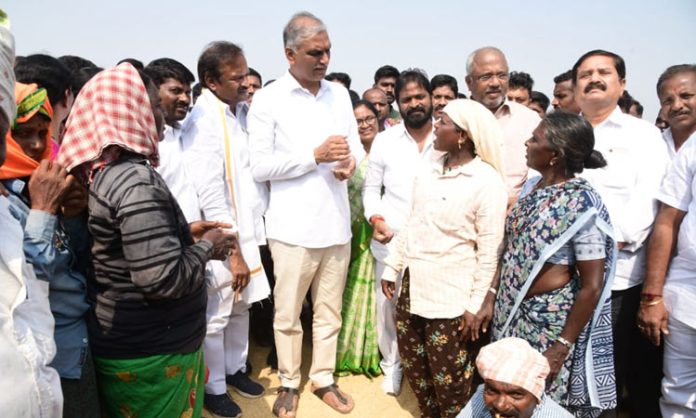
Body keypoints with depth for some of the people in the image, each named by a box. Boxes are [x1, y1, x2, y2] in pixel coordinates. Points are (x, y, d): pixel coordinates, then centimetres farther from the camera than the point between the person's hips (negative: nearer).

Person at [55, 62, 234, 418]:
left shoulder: (107, 171, 4)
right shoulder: (136, 182, -25)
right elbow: (163, 279, -30)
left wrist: (186, 233, 7)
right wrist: (206, 247, -14)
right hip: (150, 353, -9)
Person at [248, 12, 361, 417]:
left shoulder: (339, 93, 10)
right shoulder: (268, 100, -5)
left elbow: (356, 143, 14)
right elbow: (260, 167, -10)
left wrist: (350, 161, -9)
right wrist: (316, 155, -16)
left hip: (336, 222, 4)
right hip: (293, 226, -4)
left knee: (329, 310, 14)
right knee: (287, 314, 9)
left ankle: (323, 378, 32)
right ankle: (289, 383, 30)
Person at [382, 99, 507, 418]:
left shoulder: (487, 181, -13)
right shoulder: (429, 170, 6)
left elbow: (489, 250, -12)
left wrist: (476, 305, -12)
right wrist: (392, 268, 14)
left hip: (451, 295, -6)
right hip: (412, 286, 7)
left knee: (448, 377, 7)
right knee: (413, 367, 18)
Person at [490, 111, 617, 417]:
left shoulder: (582, 206, -21)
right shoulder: (532, 185, 1)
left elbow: (592, 287, -18)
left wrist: (562, 347, -16)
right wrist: (494, 293, 10)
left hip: (550, 320, -7)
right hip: (512, 312, 7)